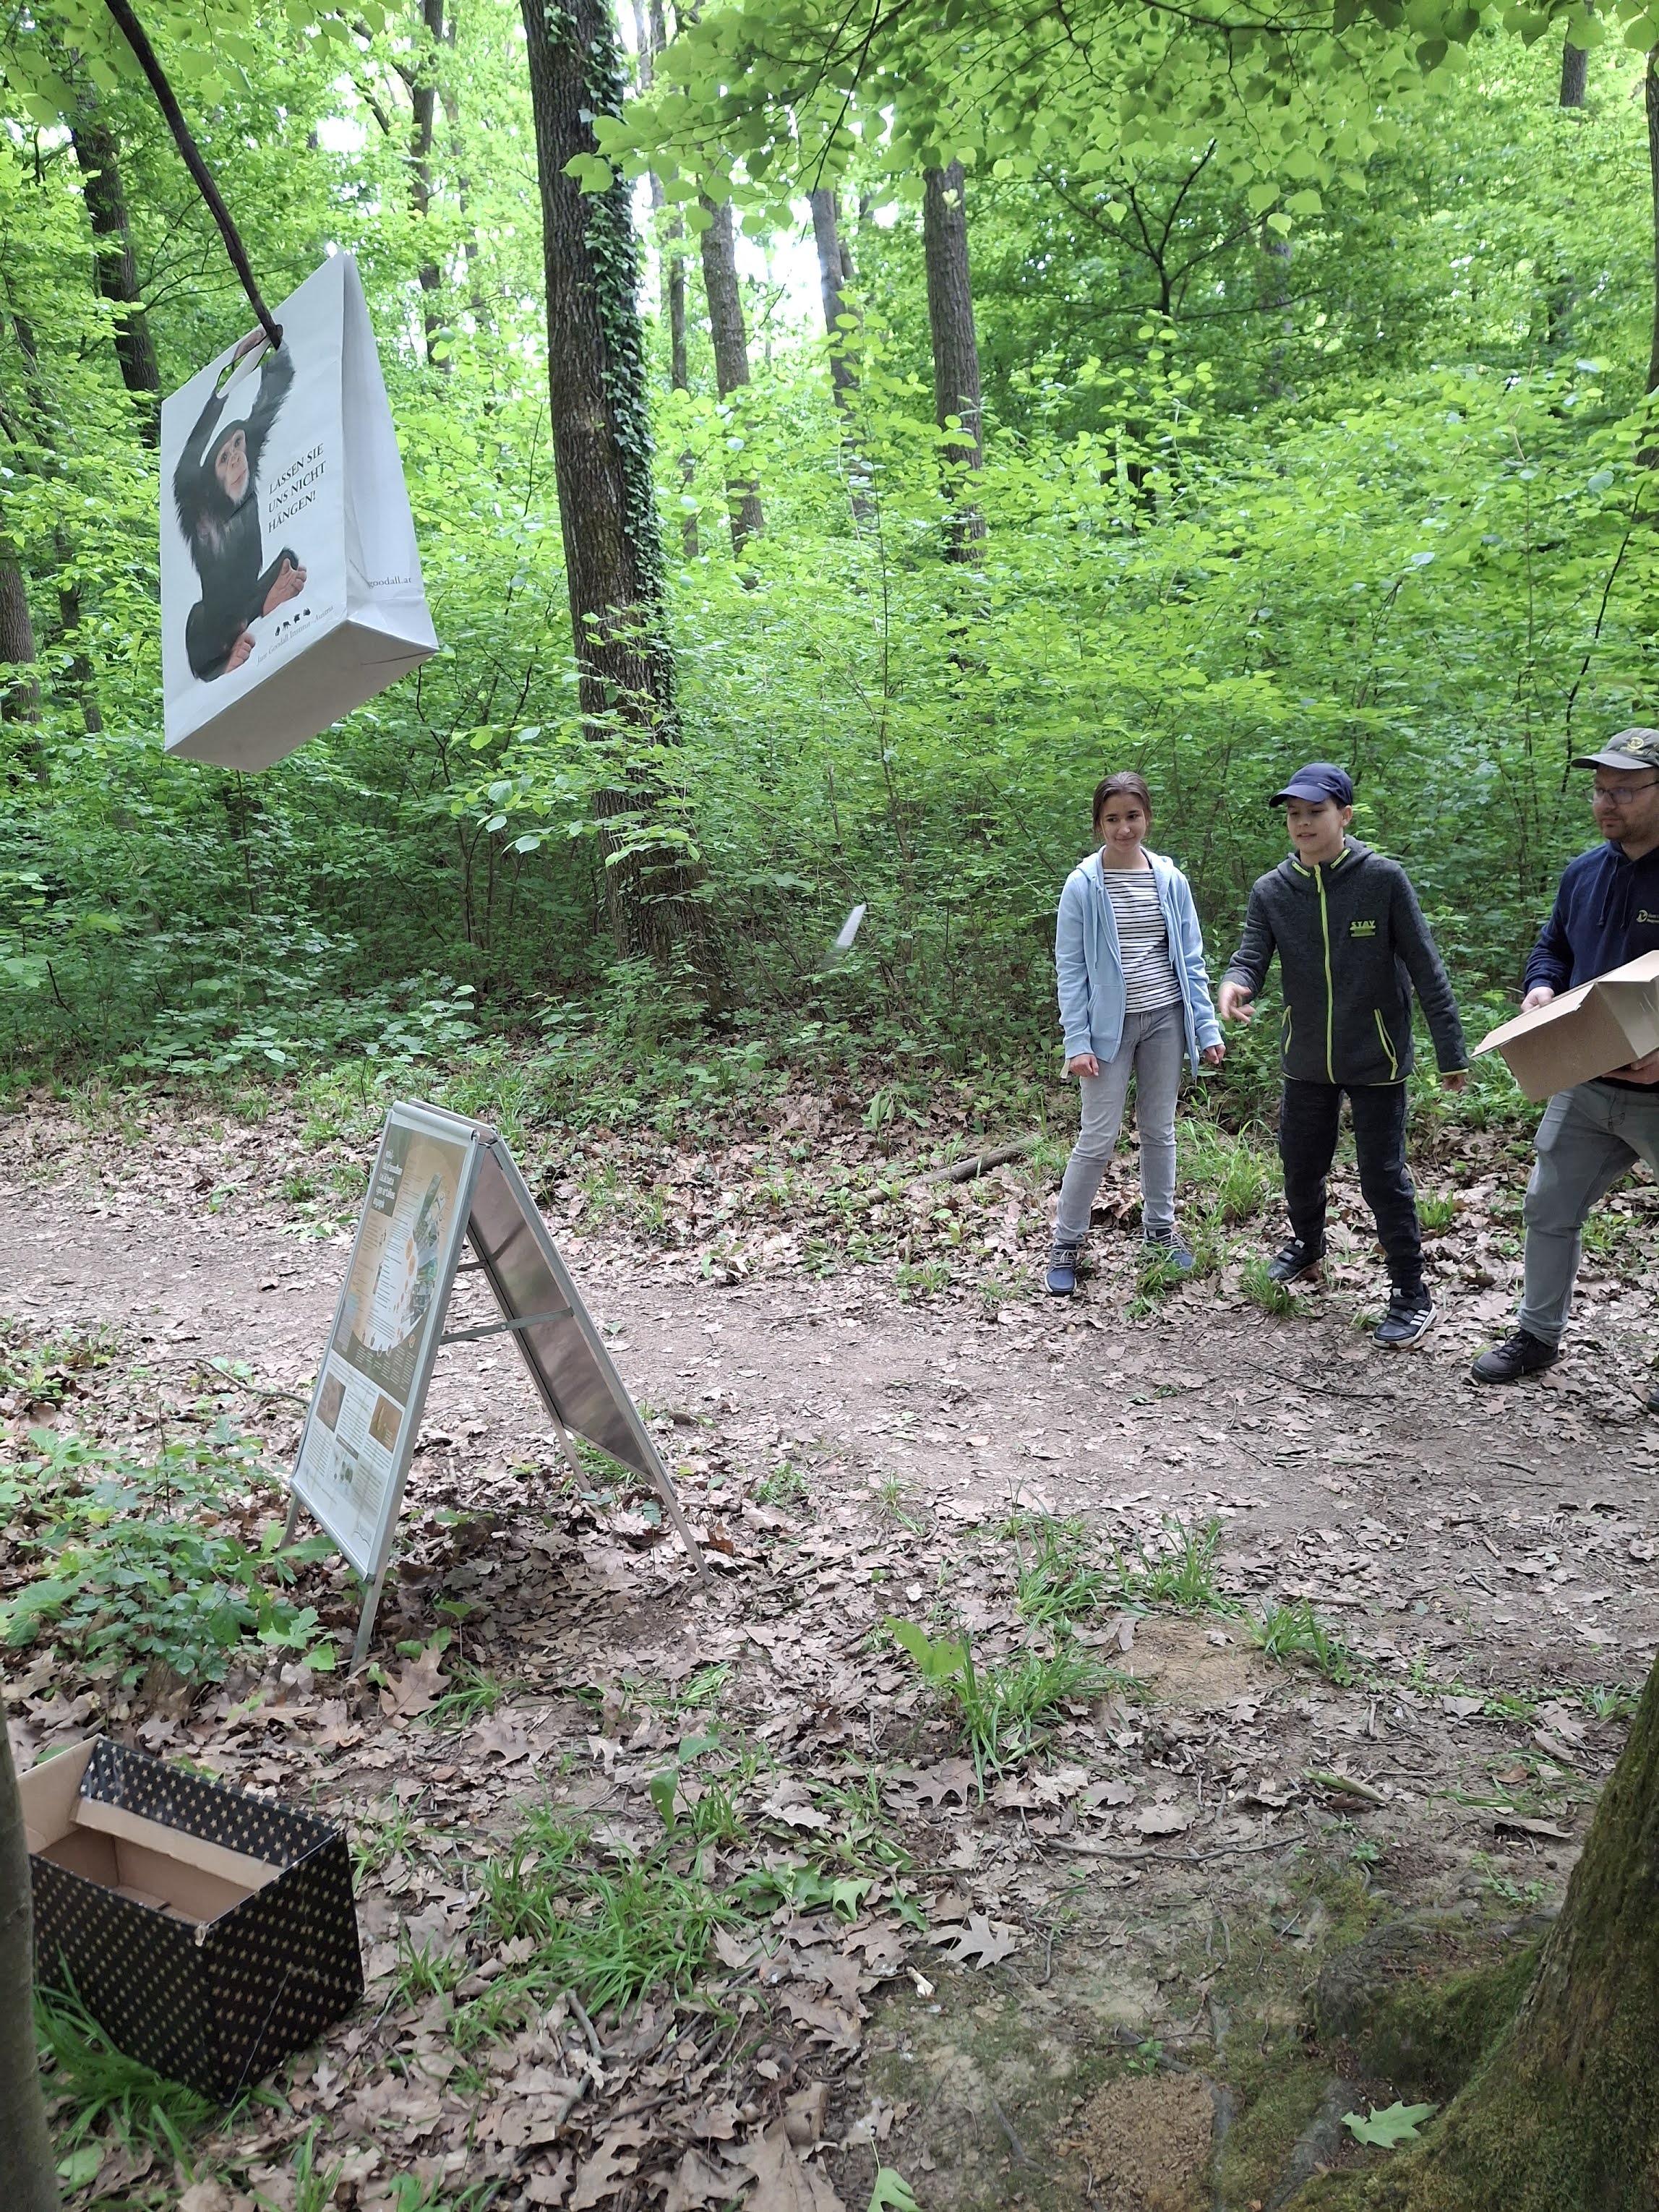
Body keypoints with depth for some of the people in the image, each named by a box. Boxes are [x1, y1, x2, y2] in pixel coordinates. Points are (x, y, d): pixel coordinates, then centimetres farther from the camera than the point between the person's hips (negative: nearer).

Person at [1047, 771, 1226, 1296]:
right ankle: (1066, 1242, 11)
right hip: (1110, 1024, -3)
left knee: (1159, 1131, 14)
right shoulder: (1083, 886, -7)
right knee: (1098, 1139, -2)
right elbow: (1070, 969, -6)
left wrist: (1207, 1029, 3)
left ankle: (1160, 1226, 31)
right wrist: (1077, 1042, -12)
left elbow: (1190, 961, 7)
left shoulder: (1171, 881, 2)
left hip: (1165, 1020, 3)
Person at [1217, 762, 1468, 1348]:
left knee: (1383, 1178, 0)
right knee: (1300, 1165, 17)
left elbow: (1426, 970, -9)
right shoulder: (1272, 891, -3)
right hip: (1306, 1059, 4)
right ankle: (1307, 1244, 45)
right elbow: (1251, 958, -12)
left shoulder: (1383, 879, -12)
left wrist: (1452, 1053, -9)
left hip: (1376, 1060, -4)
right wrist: (1233, 985, -37)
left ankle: (1412, 1294, 15)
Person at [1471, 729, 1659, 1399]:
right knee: (1549, 1209, 13)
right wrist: (1541, 987, -2)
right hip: (1585, 1086, 7)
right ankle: (1539, 1335, 30)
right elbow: (1554, 945, 20)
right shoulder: (1584, 872, 6)